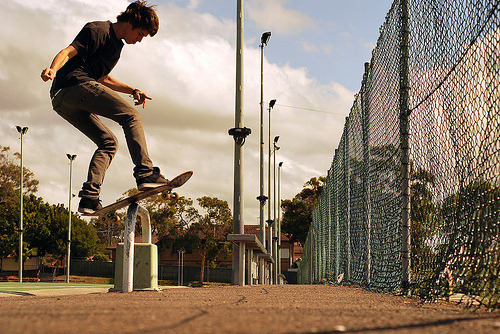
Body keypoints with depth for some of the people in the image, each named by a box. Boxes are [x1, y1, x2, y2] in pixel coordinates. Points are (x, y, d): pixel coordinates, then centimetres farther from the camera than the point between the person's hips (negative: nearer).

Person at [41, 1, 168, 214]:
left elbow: (102, 79, 40)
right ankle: (145, 173, -25)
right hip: (75, 84, -10)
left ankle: (89, 197, -4)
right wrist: (53, 69, -32)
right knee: (131, 116, -15)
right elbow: (68, 52, -13)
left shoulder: (116, 44, 28)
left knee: (108, 142, 9)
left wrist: (132, 90, 31)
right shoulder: (98, 30, -1)